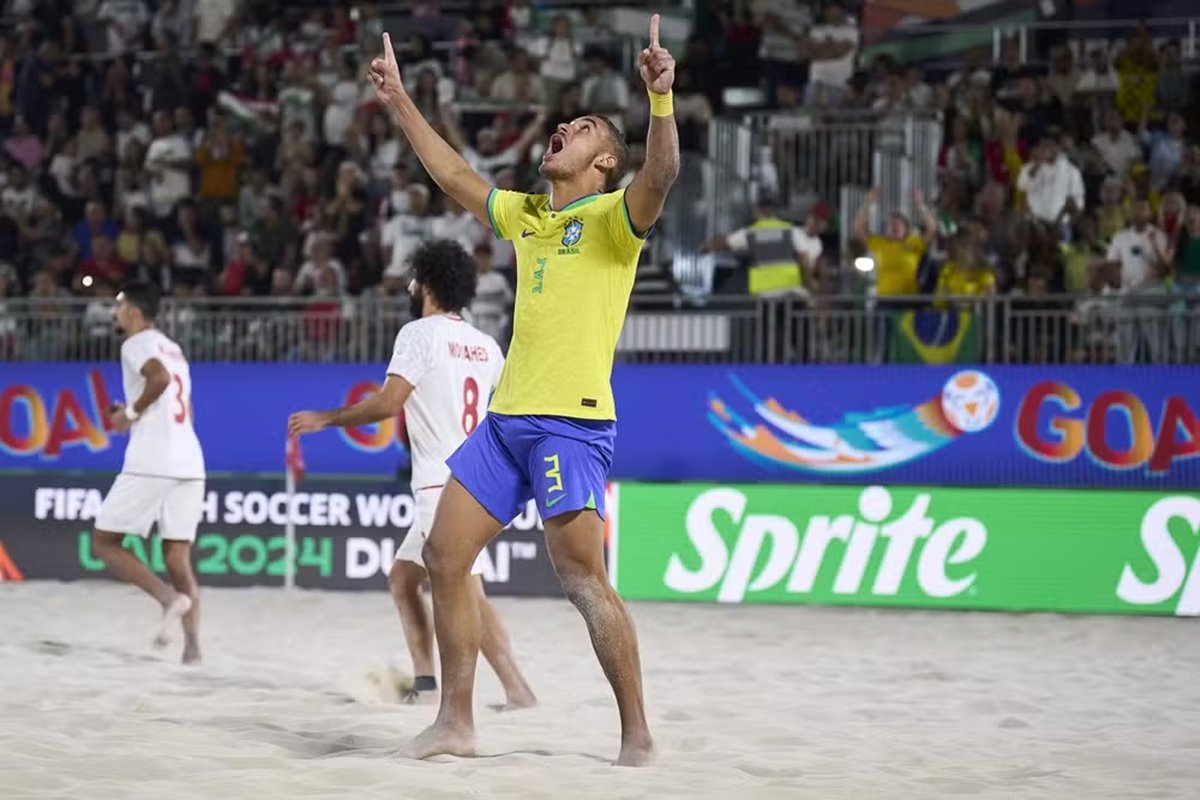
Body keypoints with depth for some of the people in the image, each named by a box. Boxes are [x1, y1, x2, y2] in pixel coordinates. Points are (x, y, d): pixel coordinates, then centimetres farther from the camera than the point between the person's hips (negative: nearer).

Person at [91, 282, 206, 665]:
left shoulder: (136, 343, -1)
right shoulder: (173, 349, 25)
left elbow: (160, 377, -22)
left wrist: (133, 412, -9)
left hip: (150, 463, -8)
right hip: (189, 463, 8)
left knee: (104, 542, 3)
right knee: (178, 556, 6)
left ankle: (170, 597, -16)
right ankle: (192, 644, -7)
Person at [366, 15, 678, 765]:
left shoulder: (613, 217, -3)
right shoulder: (526, 215, 18)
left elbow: (661, 175, -23)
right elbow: (454, 174, 30)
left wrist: (661, 99, -38)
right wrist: (401, 102, 31)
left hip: (572, 422, -8)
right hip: (505, 416, 8)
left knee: (583, 579, -13)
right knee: (445, 556, 5)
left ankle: (638, 738, -7)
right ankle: (456, 723, 12)